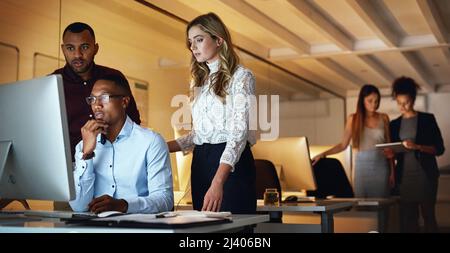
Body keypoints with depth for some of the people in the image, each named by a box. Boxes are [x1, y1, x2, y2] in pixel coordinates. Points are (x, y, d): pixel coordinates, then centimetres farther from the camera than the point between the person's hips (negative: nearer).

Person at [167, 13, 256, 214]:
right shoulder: (199, 80, 16)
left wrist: (218, 182, -29)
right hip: (200, 162, 7)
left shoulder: (240, 76, -6)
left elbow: (239, 132, -17)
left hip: (231, 164, -6)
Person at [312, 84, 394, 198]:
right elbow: (343, 145, 2)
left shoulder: (383, 118, 5)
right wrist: (323, 154, -9)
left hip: (381, 166, 1)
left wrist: (392, 171, 4)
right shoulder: (353, 119, 2)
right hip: (362, 166, -1)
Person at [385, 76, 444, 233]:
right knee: (408, 217, 1)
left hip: (425, 175, -3)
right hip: (404, 177, 3)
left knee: (428, 214, -2)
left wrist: (417, 147, -20)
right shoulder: (395, 124, 11)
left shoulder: (427, 119, 0)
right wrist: (391, 154, -7)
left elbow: (439, 148, -5)